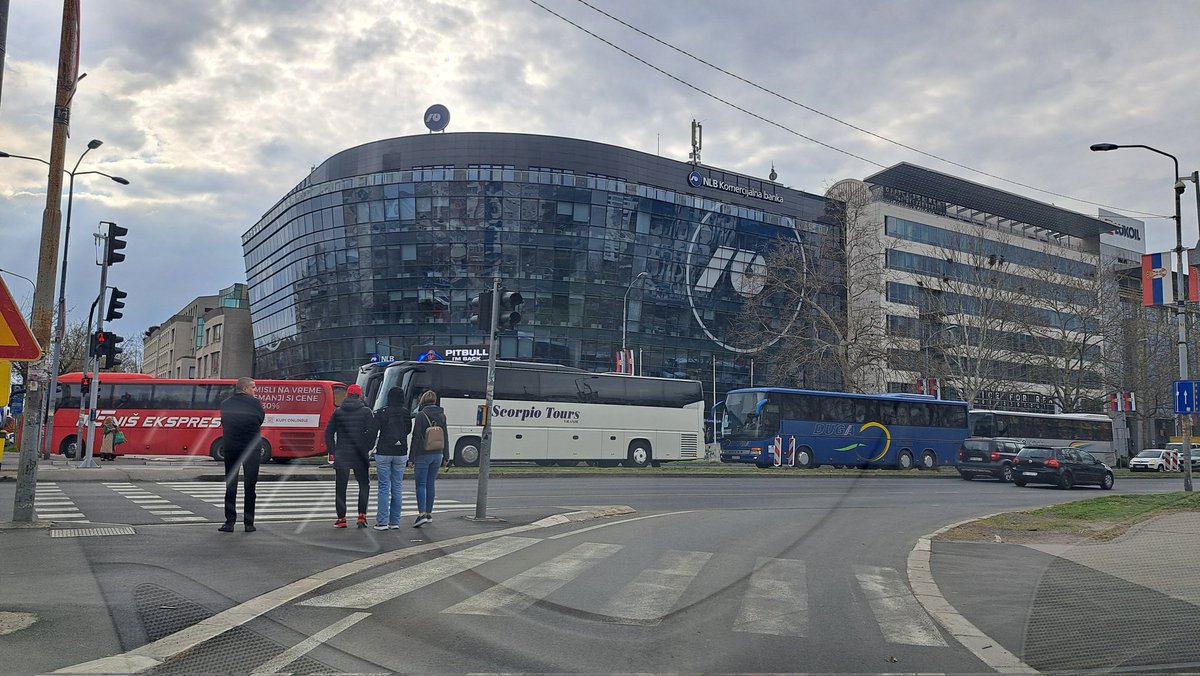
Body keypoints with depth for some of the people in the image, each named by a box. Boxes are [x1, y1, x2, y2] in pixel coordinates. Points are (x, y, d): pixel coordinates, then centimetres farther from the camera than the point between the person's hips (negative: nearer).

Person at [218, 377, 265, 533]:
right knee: (250, 485, 6)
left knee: (230, 485, 10)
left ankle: (230, 522, 7)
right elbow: (261, 419, 4)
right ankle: (249, 523, 7)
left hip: (230, 447, 2)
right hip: (252, 448, -2)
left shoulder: (225, 404, 2)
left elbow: (223, 422, 9)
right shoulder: (254, 403, -7)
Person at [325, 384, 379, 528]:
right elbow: (373, 431, -8)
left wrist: (332, 451, 9)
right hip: (359, 456, -1)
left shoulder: (338, 412, 7)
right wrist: (367, 448, 1)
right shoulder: (366, 411, -1)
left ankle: (341, 518, 8)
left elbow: (328, 433, 7)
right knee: (364, 485, 11)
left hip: (341, 455, 2)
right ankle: (362, 516, 0)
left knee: (341, 488, 8)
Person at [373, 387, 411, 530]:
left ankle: (382, 522, -1)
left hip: (384, 453, -2)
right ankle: (395, 521, 11)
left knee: (384, 488, 1)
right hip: (401, 453, 3)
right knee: (396, 487, 9)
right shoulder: (406, 413, 0)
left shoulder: (382, 413, -8)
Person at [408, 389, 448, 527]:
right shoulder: (442, 415, 6)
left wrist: (411, 457, -7)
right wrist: (446, 457, 17)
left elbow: (416, 437, -11)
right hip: (437, 455, 5)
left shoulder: (421, 415, -10)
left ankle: (422, 514, -16)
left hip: (422, 455, -5)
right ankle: (428, 513, 19)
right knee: (430, 484, 14)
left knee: (421, 485, -4)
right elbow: (445, 437, 10)